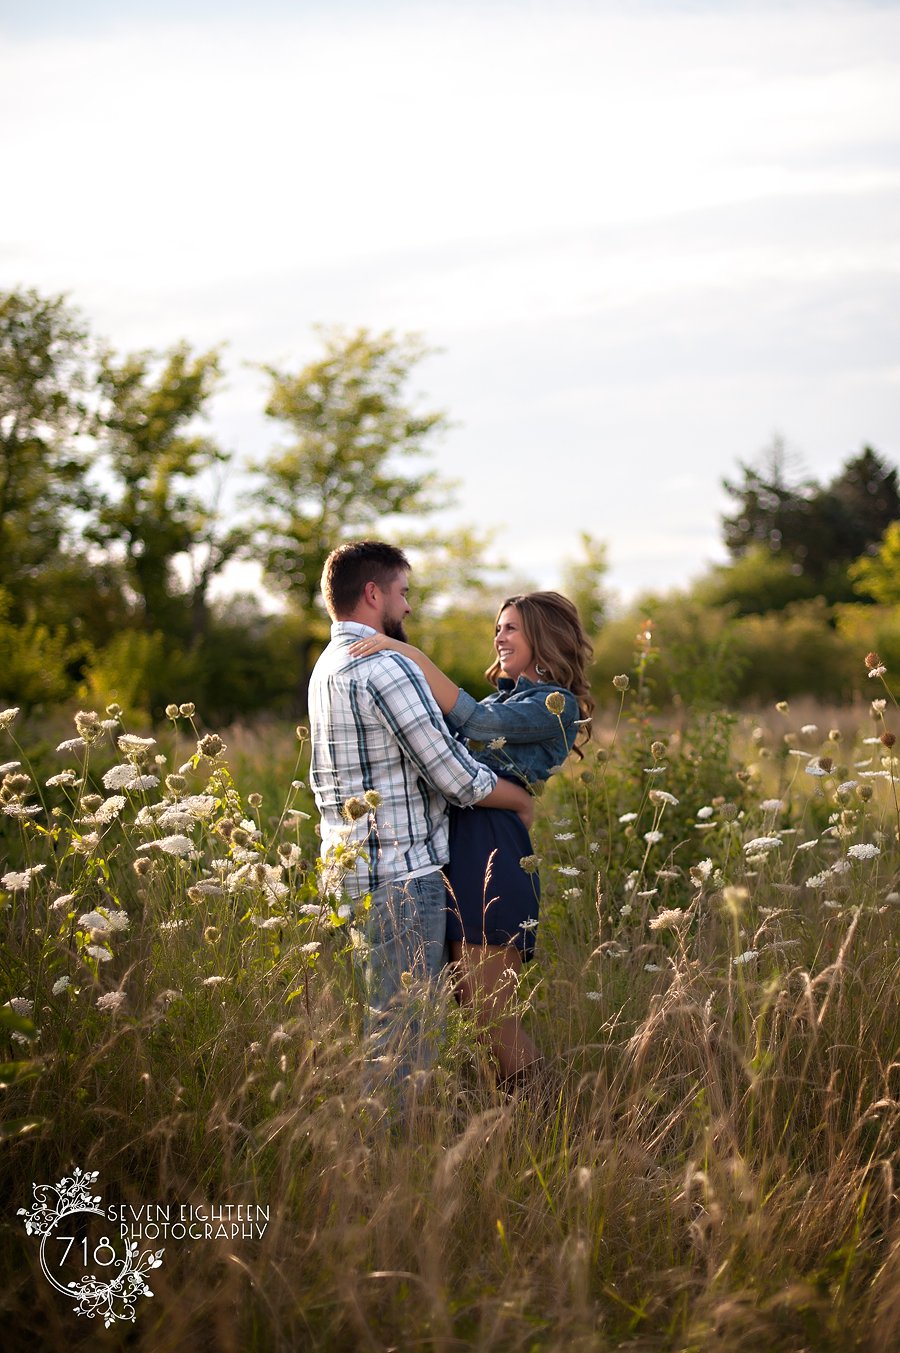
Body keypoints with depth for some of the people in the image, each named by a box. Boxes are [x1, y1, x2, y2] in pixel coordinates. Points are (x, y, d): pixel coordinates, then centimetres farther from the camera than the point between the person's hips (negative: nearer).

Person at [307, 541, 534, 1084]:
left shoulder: (329, 666, 15)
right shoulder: (387, 668, -16)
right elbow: (455, 776, -17)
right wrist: (522, 800, 0)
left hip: (349, 869, 10)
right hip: (402, 876, -10)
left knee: (374, 1027, 16)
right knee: (406, 1036, -6)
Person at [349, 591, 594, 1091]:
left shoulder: (556, 706, -6)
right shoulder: (504, 697, 23)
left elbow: (471, 720, -20)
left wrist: (408, 653, -20)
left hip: (494, 855, -9)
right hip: (457, 846, 9)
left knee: (492, 1013, -8)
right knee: (469, 998, 10)